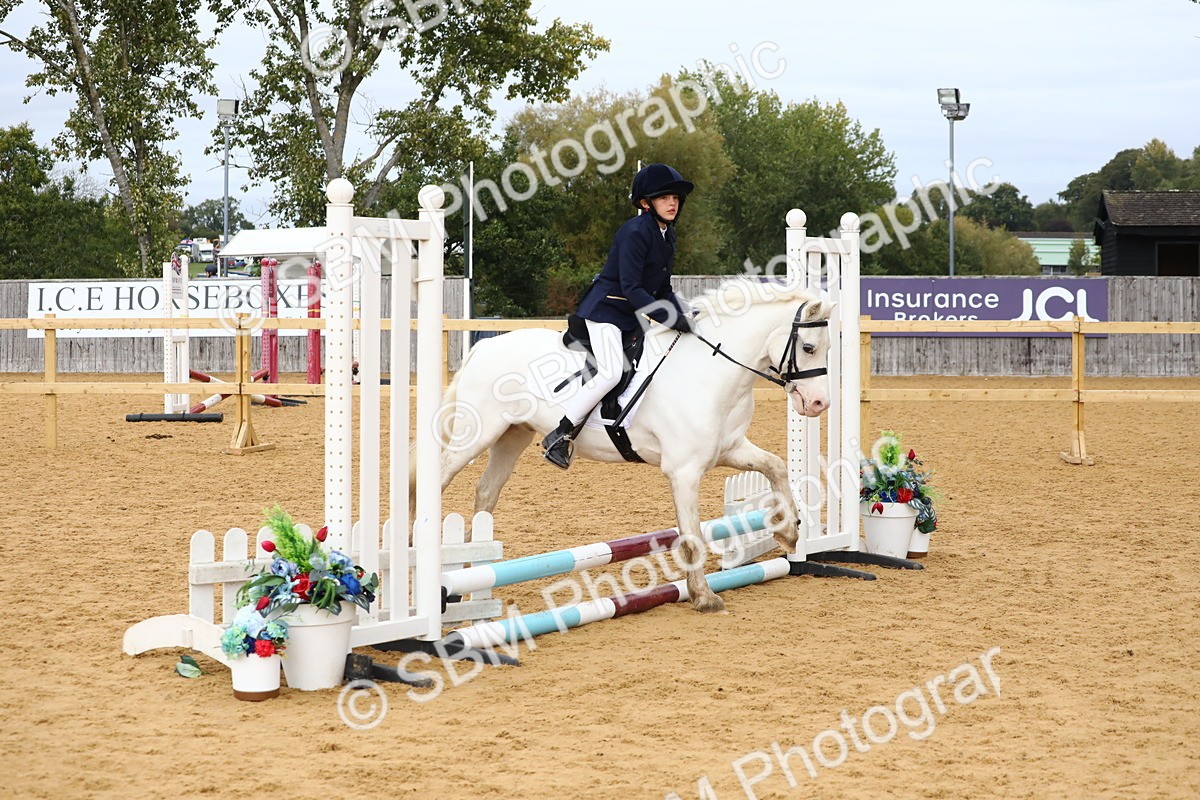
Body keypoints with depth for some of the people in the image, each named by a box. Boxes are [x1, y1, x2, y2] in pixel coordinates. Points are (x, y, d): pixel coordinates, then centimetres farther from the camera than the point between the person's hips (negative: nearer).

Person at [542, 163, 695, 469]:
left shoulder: (667, 236, 10)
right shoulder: (635, 233, -19)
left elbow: (663, 289, 14)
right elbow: (631, 289, -24)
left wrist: (682, 316, -2)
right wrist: (669, 318, -28)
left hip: (631, 315, 10)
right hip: (605, 309, -10)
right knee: (611, 372, -24)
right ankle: (558, 437, -18)